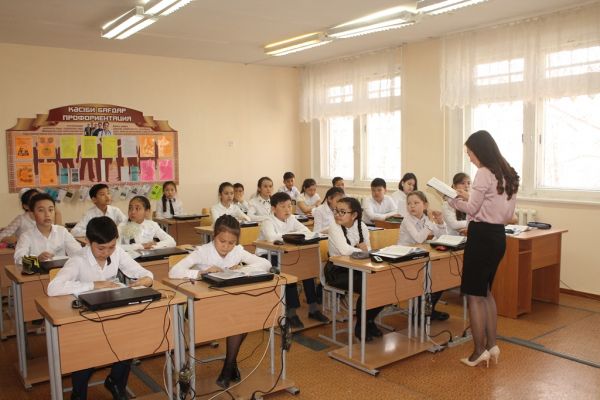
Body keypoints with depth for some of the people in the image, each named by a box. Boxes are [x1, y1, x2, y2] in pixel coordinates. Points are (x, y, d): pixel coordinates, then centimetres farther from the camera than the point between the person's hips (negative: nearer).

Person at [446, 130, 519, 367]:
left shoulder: (484, 174, -15)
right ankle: (492, 346, 23)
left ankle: (479, 352, 9)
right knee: (486, 292, 19)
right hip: (498, 236, 10)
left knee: (474, 295, 1)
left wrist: (452, 200, 5)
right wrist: (469, 197, 17)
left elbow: (472, 209, -12)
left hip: (482, 236, -9)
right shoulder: (507, 175, 13)